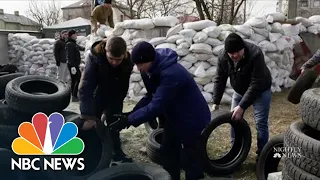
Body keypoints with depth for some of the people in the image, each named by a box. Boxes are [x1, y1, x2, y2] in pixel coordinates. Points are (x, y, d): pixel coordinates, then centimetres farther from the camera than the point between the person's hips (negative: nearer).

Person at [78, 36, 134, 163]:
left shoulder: (128, 63, -24)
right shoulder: (95, 57, -32)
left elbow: (121, 90, -18)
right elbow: (85, 87, -37)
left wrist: (108, 112, -22)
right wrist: (88, 116, -44)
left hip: (114, 98, 3)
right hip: (96, 97, -2)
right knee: (92, 126, 1)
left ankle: (117, 152, 30)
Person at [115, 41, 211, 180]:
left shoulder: (171, 74, -35)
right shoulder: (153, 70, -6)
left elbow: (156, 106, -34)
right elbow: (151, 96, 4)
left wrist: (129, 120, -30)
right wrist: (131, 113, -8)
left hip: (193, 121, -9)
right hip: (174, 118, 9)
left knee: (193, 161, 3)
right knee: (167, 152, 16)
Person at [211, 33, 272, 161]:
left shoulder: (255, 55, -36)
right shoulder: (223, 55, -21)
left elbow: (256, 85, -35)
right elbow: (220, 79, -11)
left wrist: (242, 106, -37)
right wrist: (216, 102, -15)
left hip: (260, 91, -4)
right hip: (239, 91, 5)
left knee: (261, 123, -6)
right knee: (234, 120, 6)